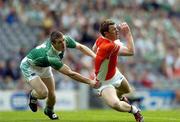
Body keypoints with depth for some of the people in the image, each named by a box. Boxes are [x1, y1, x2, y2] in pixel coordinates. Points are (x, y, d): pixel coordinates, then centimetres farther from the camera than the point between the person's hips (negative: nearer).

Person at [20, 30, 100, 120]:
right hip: (29, 66, -7)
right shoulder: (50, 56, -45)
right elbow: (70, 73, -43)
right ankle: (33, 95, 14)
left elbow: (80, 47, -13)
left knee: (51, 94, 4)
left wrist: (95, 56, -30)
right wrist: (90, 82, -42)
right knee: (43, 93, -24)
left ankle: (49, 111, 39)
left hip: (44, 67, 7)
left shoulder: (65, 39, -26)